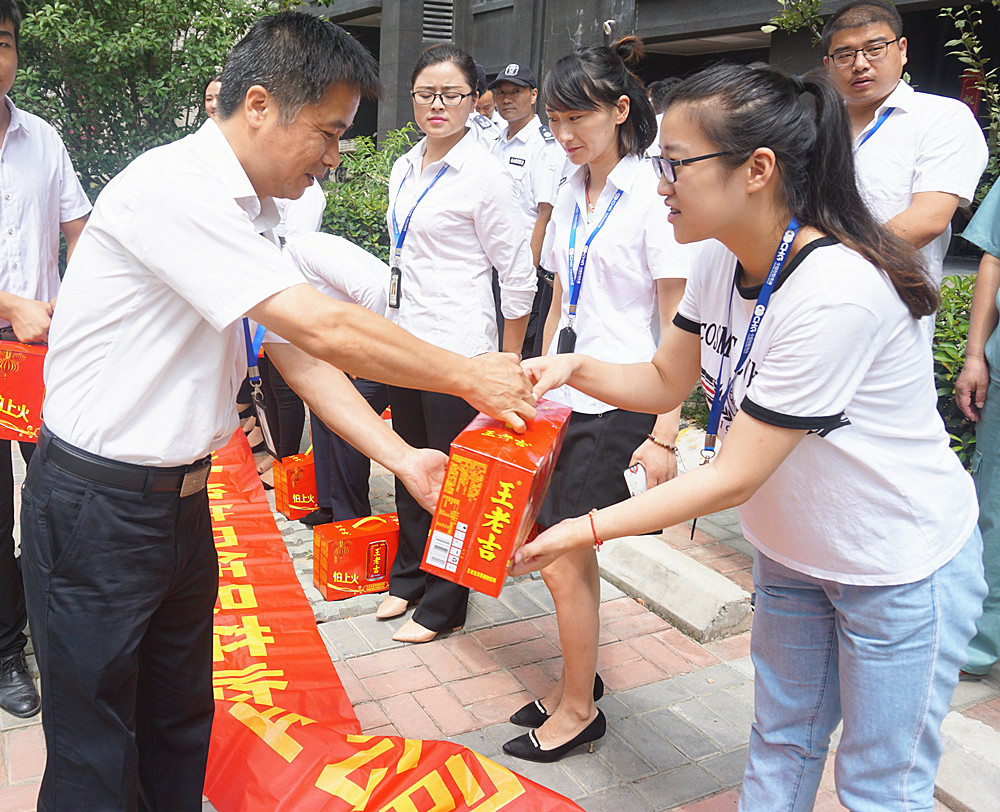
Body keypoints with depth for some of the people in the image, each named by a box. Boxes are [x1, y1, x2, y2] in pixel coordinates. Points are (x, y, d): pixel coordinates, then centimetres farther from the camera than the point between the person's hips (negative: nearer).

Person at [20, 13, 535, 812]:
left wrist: (402, 456, -5)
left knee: (180, 728, 21)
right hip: (97, 510, -8)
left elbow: (296, 353, 4)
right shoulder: (175, 188, -23)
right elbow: (325, 330, -28)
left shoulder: (249, 215, 8)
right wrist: (470, 377, -17)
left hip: (181, 498, 9)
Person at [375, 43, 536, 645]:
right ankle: (409, 576, 36)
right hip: (403, 336, 7)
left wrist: (509, 364, -10)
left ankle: (443, 605, 20)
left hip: (457, 346, -7)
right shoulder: (404, 169, 11)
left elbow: (518, 275, -11)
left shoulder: (485, 175, -11)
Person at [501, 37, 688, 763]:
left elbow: (678, 325, -12)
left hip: (621, 406, -7)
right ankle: (579, 678, 32)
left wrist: (665, 433, -15)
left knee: (562, 560, -2)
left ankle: (579, 708, 18)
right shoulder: (571, 197, 11)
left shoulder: (653, 197, -11)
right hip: (568, 399, 7)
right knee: (572, 551, 13)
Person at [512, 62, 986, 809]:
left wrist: (585, 530, -27)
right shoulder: (720, 262, -9)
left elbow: (733, 478, -30)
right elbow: (665, 382, 4)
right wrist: (575, 368, -14)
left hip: (902, 571, -7)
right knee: (780, 745, 22)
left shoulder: (836, 293, -34)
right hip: (793, 548, 7)